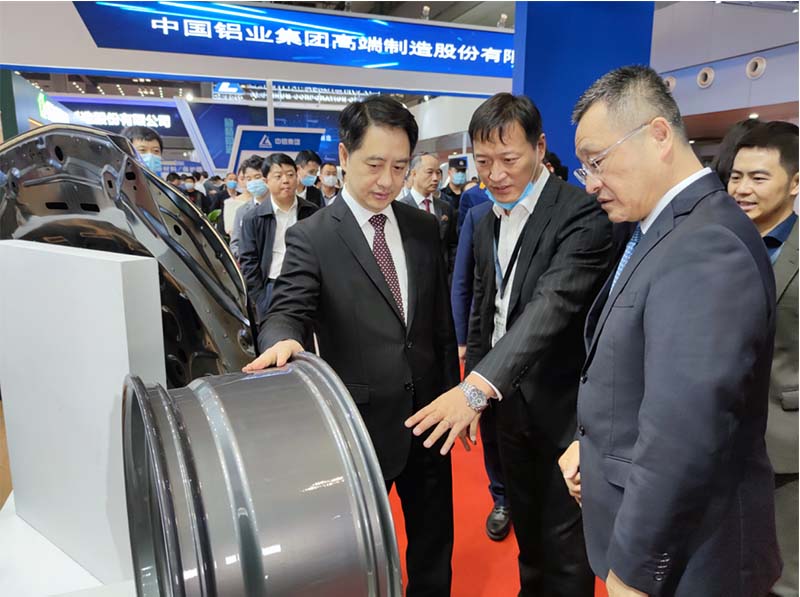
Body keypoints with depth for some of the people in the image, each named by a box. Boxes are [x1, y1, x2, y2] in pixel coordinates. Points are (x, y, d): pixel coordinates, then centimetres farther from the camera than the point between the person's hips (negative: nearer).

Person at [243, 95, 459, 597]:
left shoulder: (424, 228, 3)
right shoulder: (311, 237, -10)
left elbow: (441, 319, 7)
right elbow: (287, 311, -18)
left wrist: (453, 394, 8)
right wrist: (282, 341, -41)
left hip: (429, 411, 5)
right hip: (364, 420, -4)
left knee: (435, 537, 22)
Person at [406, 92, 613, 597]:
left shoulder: (582, 214, -18)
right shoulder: (488, 225, 6)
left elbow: (553, 305, -32)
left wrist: (478, 386, -40)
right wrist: (471, 398, 9)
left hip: (562, 409, -6)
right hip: (509, 403, 7)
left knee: (565, 553, 10)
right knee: (527, 532, 25)